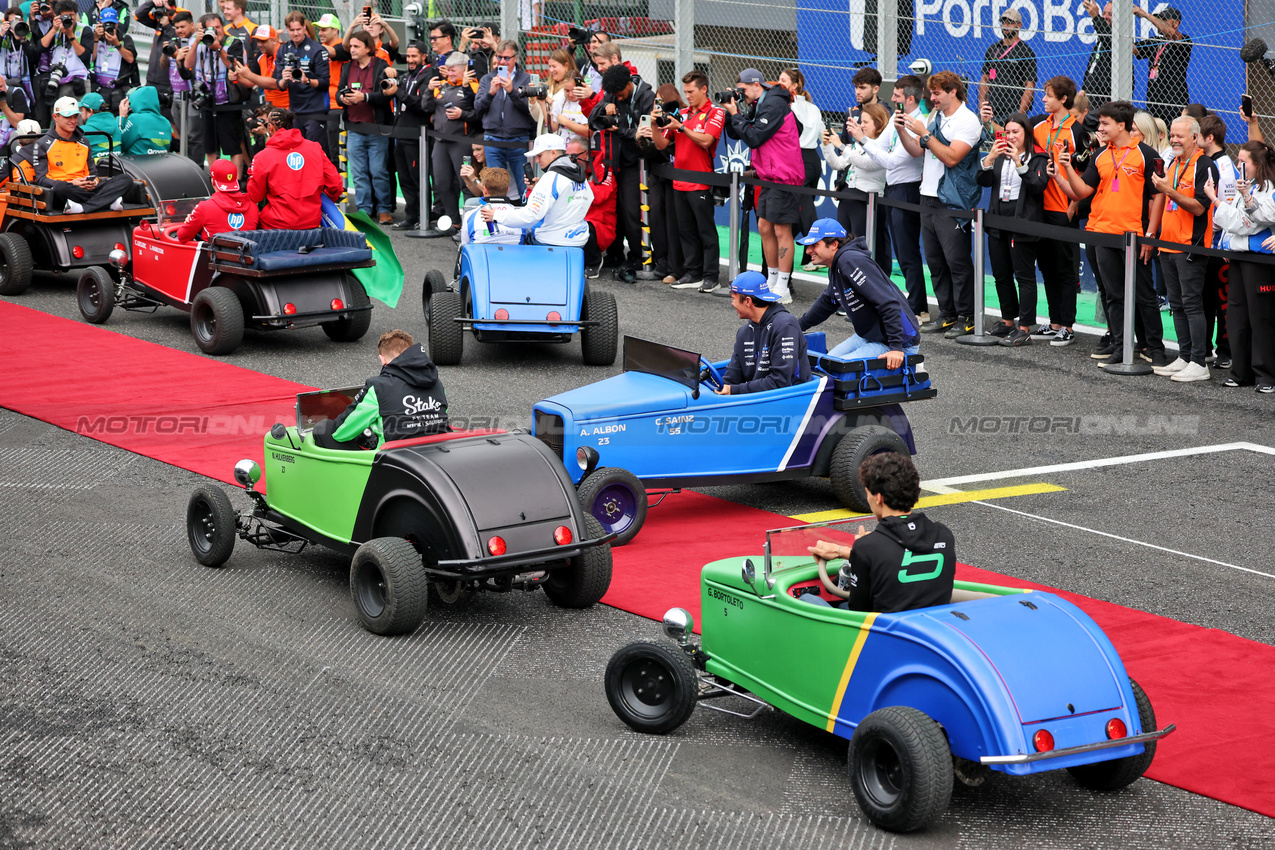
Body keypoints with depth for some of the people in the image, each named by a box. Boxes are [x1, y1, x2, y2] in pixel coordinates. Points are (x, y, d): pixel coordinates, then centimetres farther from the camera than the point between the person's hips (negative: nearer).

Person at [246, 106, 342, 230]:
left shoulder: (263, 157, -5)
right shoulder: (315, 148, 3)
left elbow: (255, 197, 2)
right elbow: (335, 183, 7)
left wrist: (251, 176, 20)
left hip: (278, 224, -4)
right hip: (313, 222, 4)